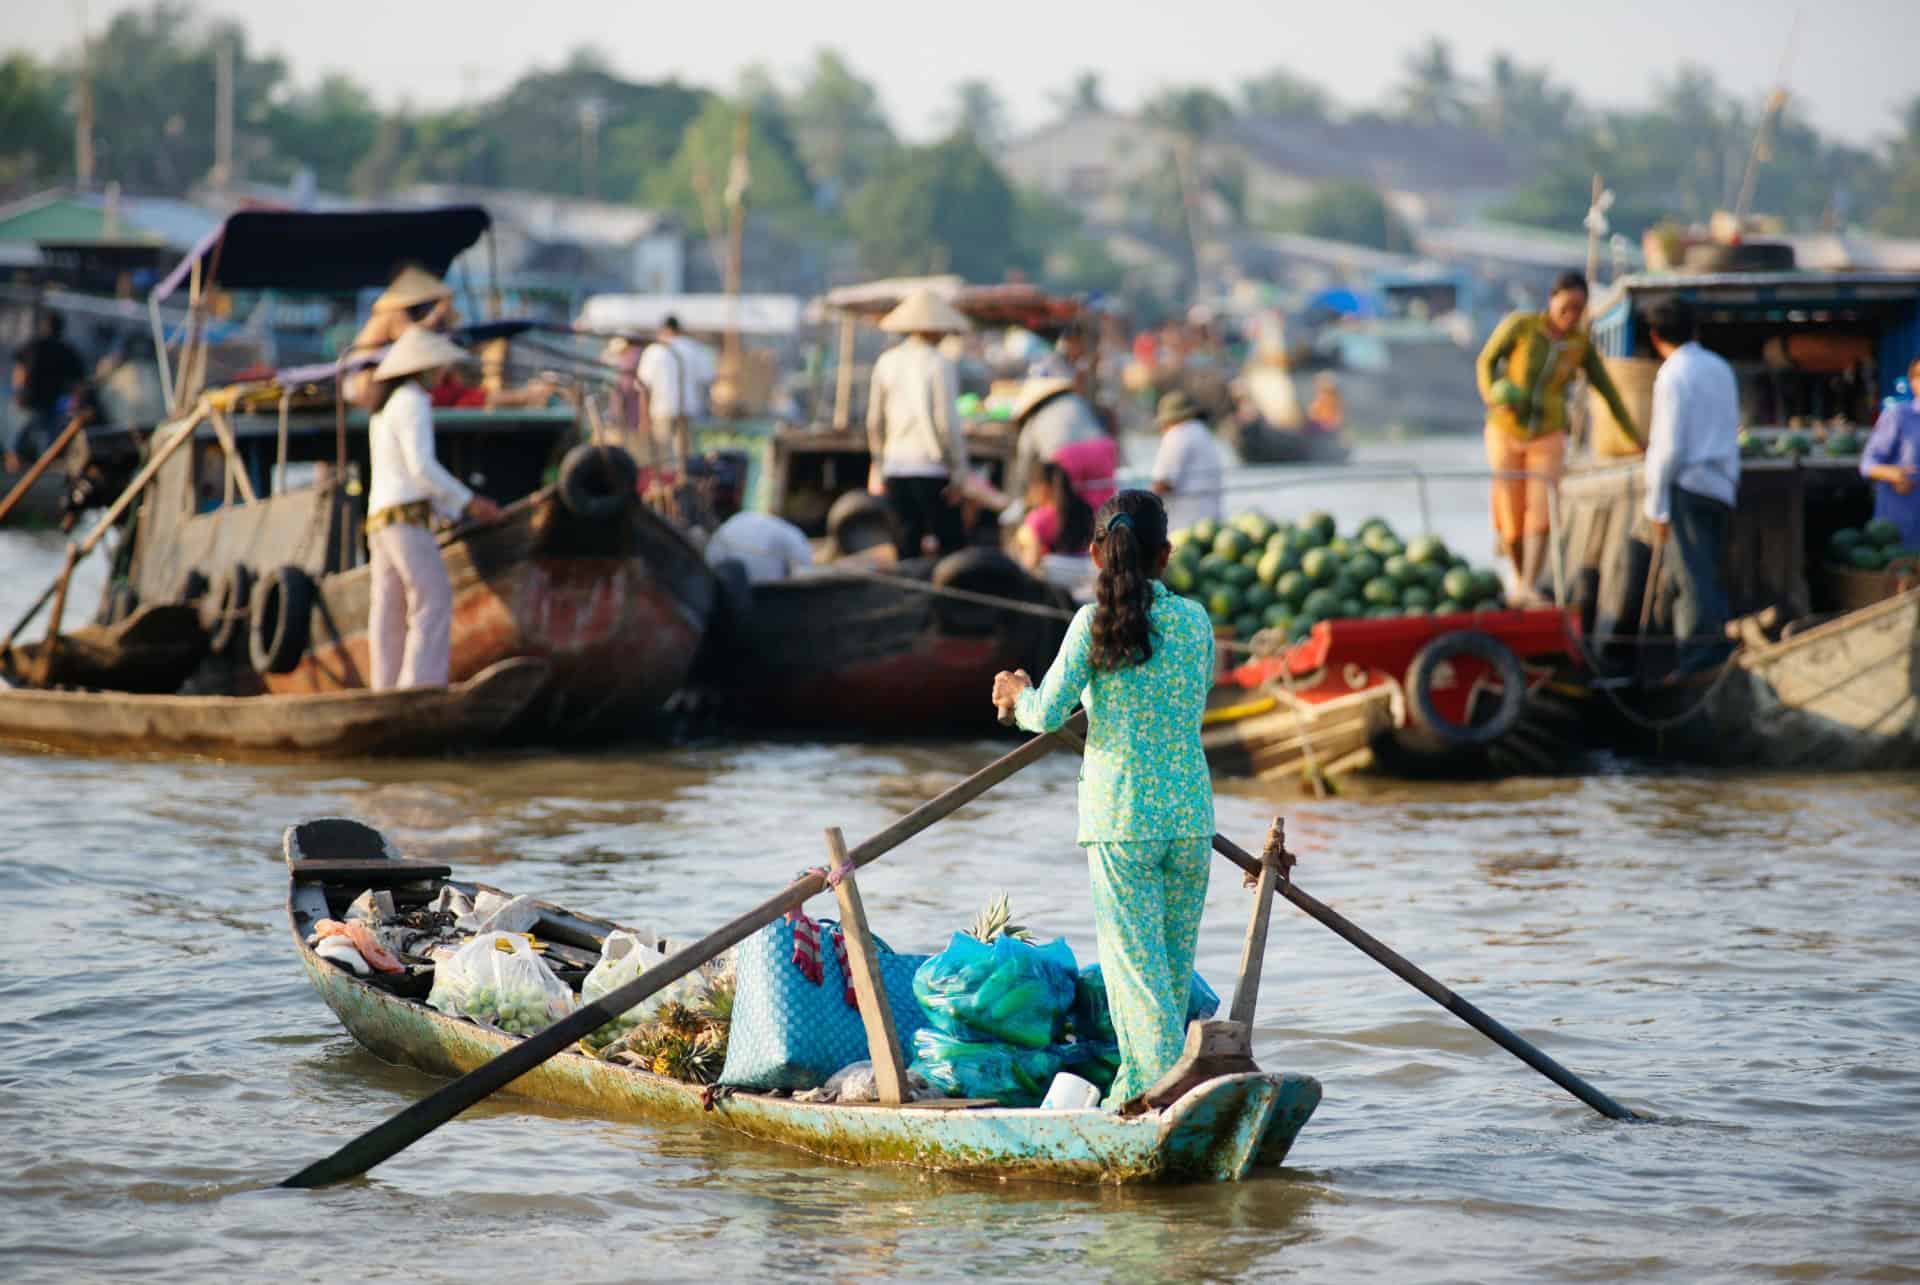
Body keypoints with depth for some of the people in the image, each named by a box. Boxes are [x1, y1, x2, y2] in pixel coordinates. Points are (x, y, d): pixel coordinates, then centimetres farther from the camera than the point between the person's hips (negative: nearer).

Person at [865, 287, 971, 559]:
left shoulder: (887, 363, 7)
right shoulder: (937, 364, -9)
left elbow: (875, 421, 12)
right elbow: (945, 422, -11)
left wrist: (879, 462, 24)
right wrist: (959, 468, -5)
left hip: (895, 468, 5)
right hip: (932, 468, -5)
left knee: (906, 548, 6)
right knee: (952, 544, 0)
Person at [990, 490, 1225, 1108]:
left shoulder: (1095, 622, -7)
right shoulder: (1195, 620, 3)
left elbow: (1048, 713, -11)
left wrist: (1019, 695, 12)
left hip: (1121, 818, -3)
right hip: (1190, 814, 3)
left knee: (1136, 965, -2)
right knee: (1175, 967, 14)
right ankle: (1132, 1095, 24)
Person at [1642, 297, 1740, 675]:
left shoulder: (1673, 376, -9)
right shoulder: (1721, 369, 14)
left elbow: (1670, 447, -13)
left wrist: (1657, 505, -10)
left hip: (1687, 486, -7)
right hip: (1723, 486, 7)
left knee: (1693, 578, -9)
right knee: (1711, 577, 12)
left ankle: (1700, 655, -14)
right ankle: (1719, 653, 9)